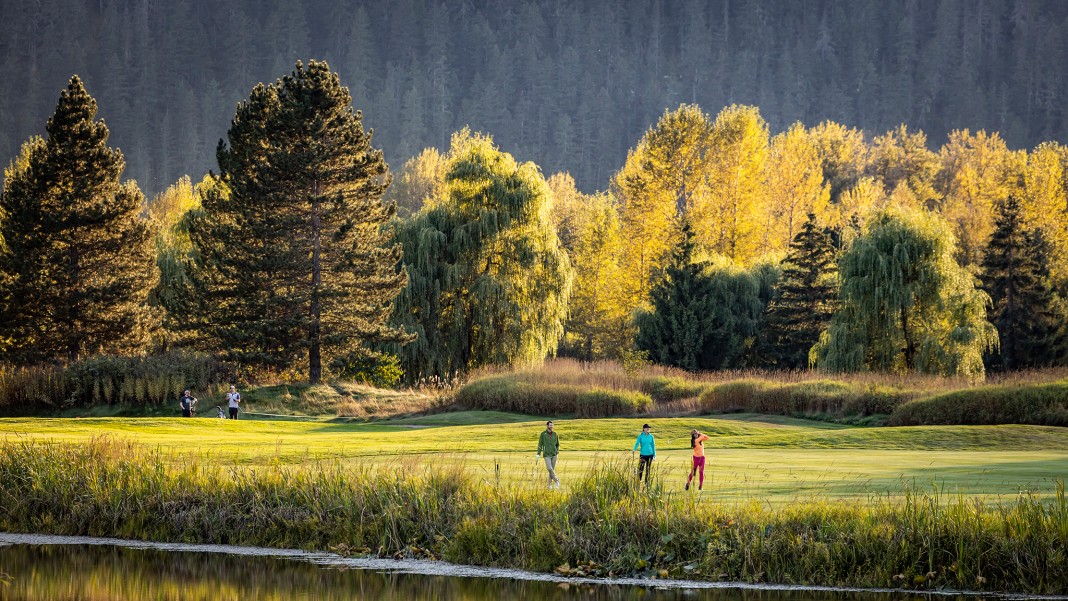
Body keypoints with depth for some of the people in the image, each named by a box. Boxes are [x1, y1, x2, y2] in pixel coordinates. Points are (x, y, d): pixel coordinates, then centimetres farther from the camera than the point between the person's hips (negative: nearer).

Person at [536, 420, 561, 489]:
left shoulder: (555, 434, 6)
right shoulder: (543, 434, -2)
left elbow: (557, 444, 19)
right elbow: (540, 445, -1)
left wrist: (557, 450, 0)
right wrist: (538, 454, -6)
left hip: (554, 455, 3)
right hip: (547, 455, -3)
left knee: (552, 469, 2)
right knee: (549, 469, -17)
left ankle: (550, 484, 10)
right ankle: (556, 480, -3)